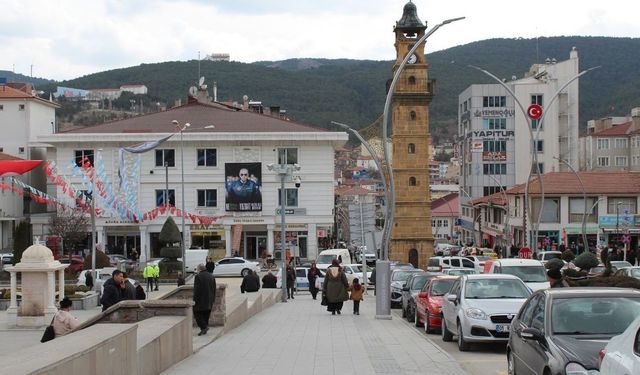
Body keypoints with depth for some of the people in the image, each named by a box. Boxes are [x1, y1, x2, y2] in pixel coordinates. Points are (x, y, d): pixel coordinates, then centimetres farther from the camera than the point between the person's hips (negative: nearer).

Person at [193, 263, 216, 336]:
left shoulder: (198, 276, -12)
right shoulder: (212, 276, 10)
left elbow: (196, 290, -16)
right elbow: (214, 289, 14)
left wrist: (195, 300, -12)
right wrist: (212, 299, 19)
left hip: (201, 301, -7)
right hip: (209, 302, 7)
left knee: (197, 314, 2)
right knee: (206, 315, 14)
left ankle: (204, 327, -12)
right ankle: (204, 330, 16)